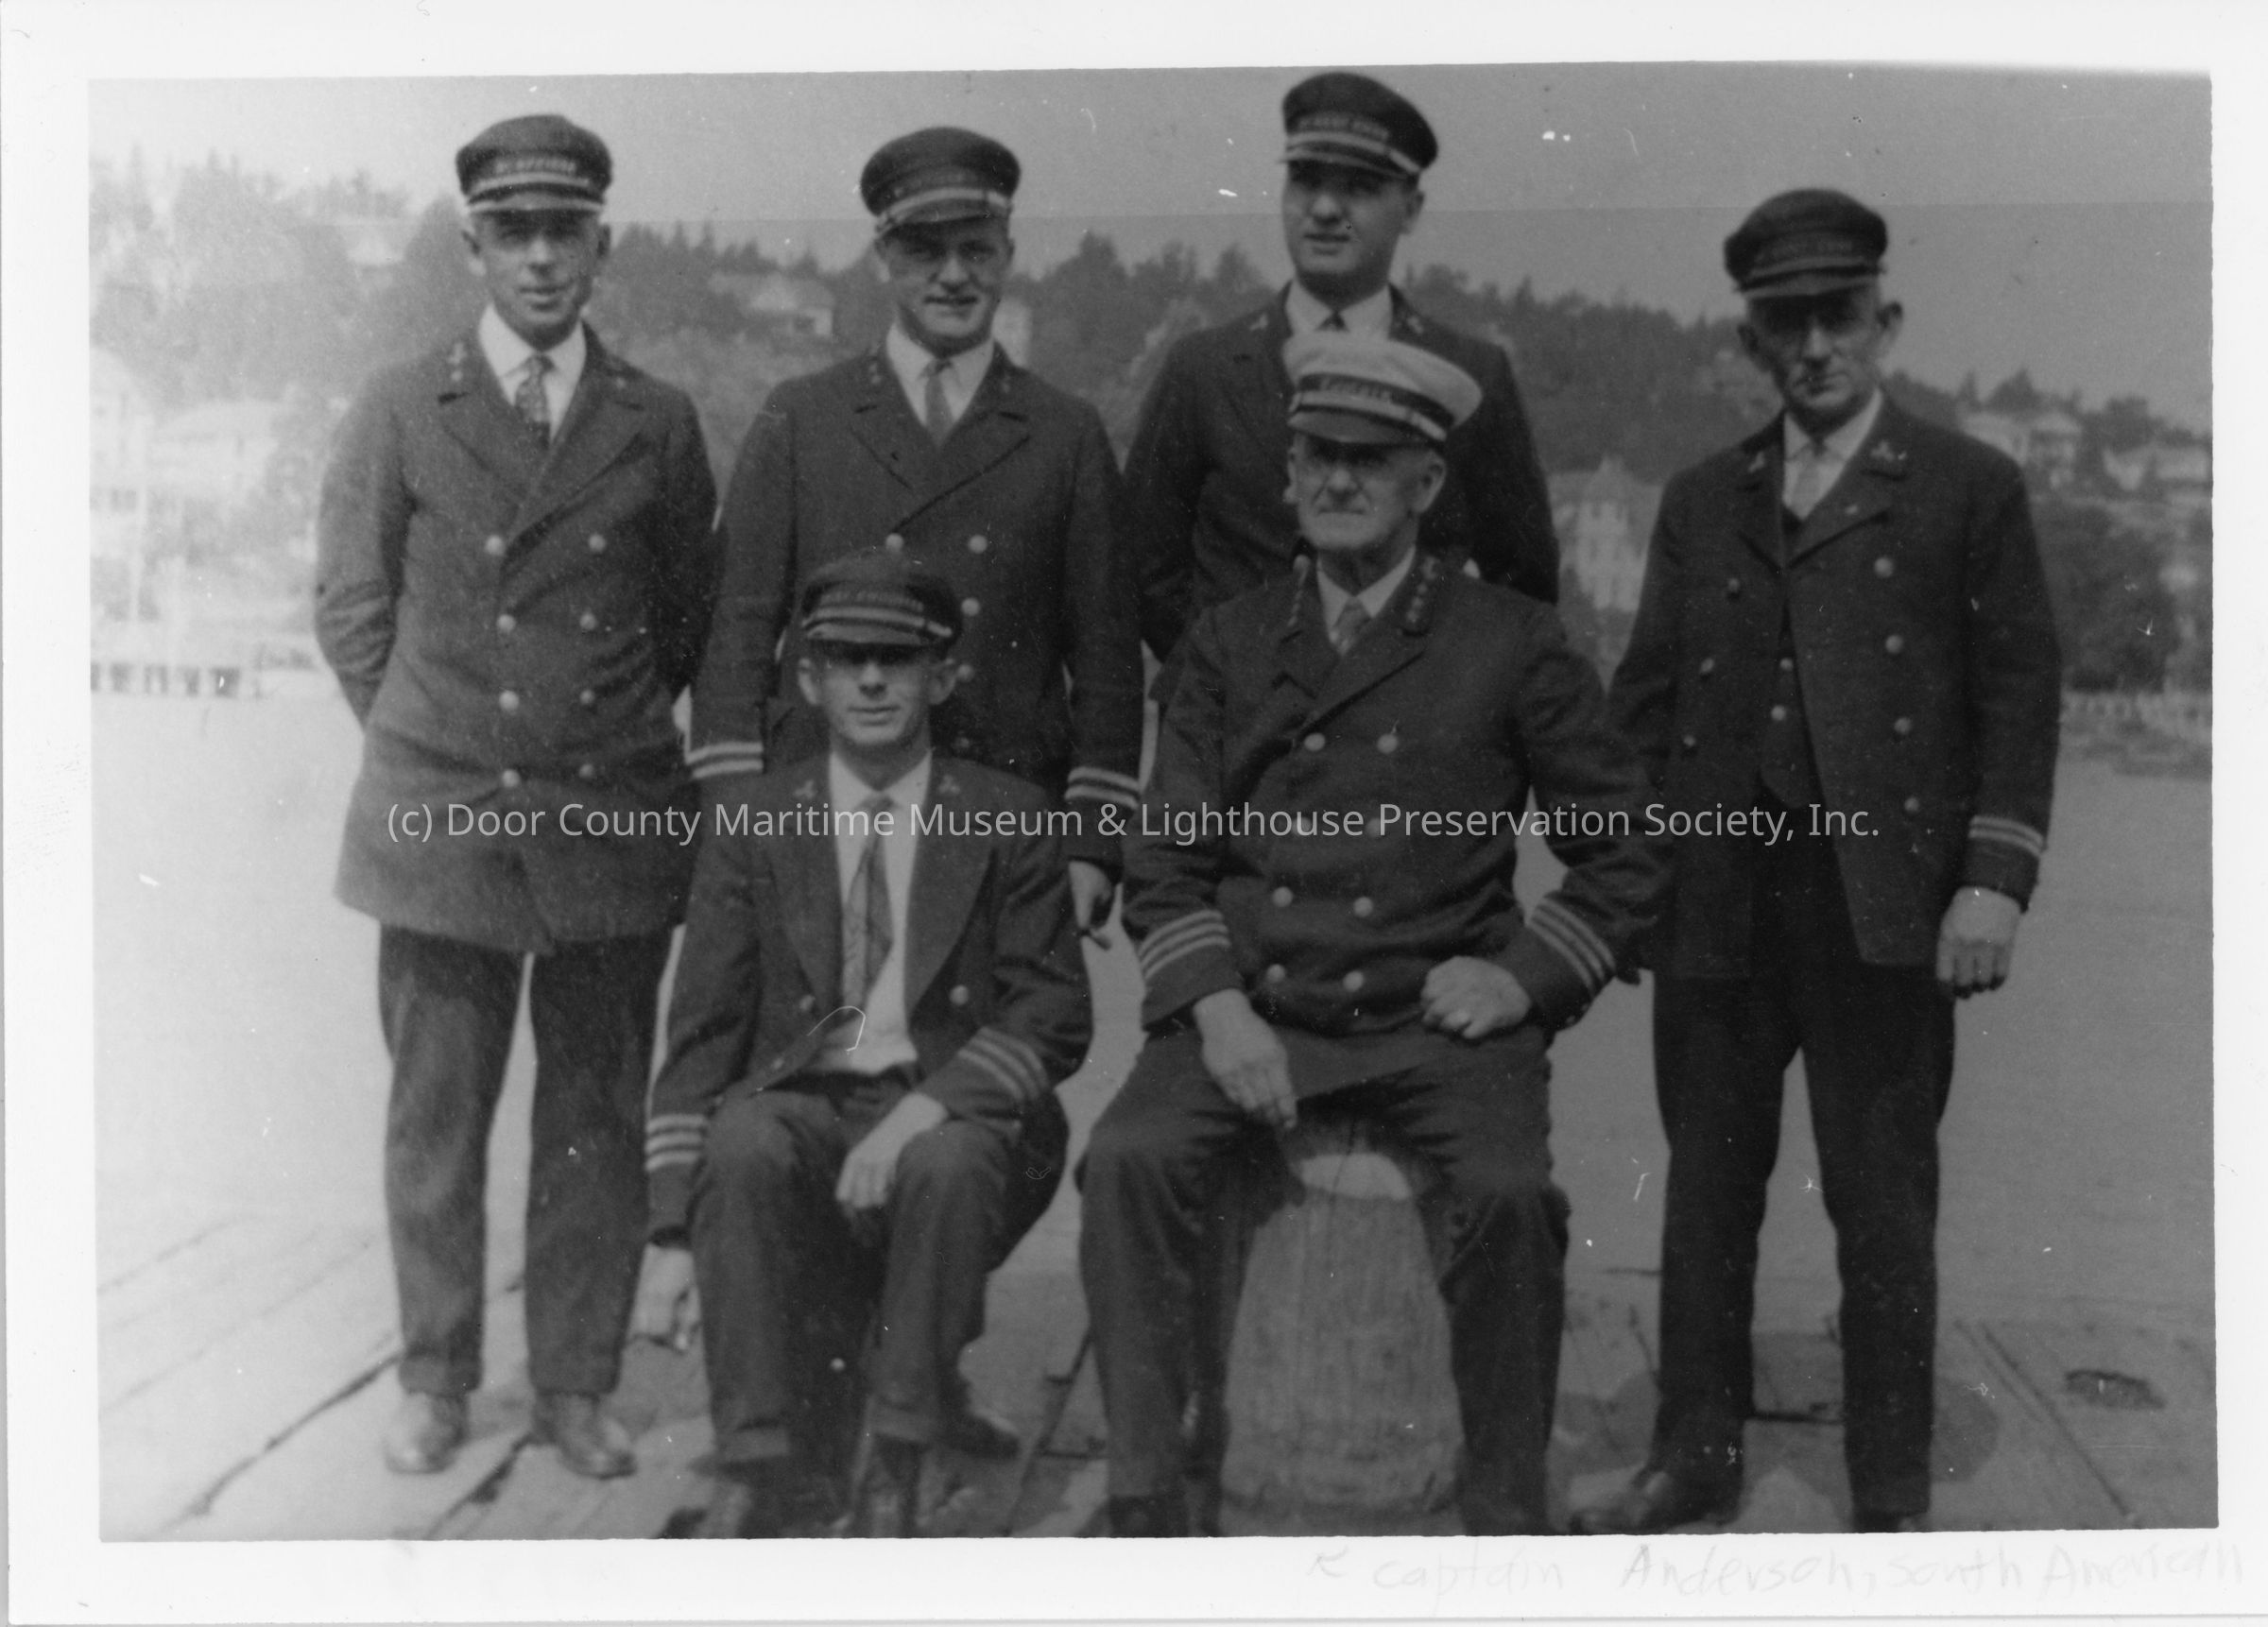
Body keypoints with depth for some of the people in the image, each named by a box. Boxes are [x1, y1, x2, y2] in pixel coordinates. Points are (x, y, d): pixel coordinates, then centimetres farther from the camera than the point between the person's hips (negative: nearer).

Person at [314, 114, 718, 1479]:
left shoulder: (660, 423, 6)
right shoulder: (398, 414, 4)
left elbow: (692, 614, 14)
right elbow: (351, 609, 9)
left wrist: (618, 733, 9)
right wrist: (425, 750, 7)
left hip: (616, 818, 1)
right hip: (441, 813, 0)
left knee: (598, 1118, 6)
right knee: (436, 1114, 6)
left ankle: (578, 1385, 20)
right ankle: (438, 1381, 21)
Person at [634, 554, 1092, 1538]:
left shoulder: (1010, 825, 4)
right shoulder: (752, 826, 7)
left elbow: (1053, 1016, -2)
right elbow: (700, 1034, 4)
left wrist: (923, 1109, -20)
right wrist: (672, 1234, -6)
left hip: (950, 1113, -1)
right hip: (798, 1101, 1)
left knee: (947, 1161, -34)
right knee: (740, 1145, -32)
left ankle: (895, 1473, -18)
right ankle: (757, 1466, -19)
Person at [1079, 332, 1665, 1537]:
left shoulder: (1512, 647, 4)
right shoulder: (1229, 644, 11)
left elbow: (1625, 849, 10)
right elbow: (1163, 862, 8)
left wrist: (1525, 975, -3)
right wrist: (1217, 1006, -8)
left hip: (1437, 1021, -2)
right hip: (1252, 1011, 2)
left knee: (1510, 1191, -28)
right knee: (1129, 1158, -24)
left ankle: (1504, 1512, -8)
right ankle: (1145, 1500, -13)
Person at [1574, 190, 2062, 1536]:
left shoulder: (1969, 490, 5)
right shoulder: (1700, 503, 15)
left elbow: (2020, 695, 1)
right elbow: (1646, 700, 14)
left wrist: (1995, 881, -9)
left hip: (1882, 906, -3)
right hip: (1715, 904, 4)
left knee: (1884, 1205, 2)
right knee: (1706, 1189, 10)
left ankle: (1891, 1499, 13)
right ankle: (1696, 1459, 23)